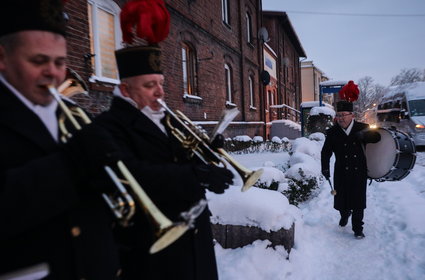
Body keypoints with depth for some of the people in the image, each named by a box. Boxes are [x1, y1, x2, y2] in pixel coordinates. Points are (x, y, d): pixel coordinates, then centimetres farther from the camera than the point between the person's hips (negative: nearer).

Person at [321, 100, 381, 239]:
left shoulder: (362, 128, -2)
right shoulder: (333, 132, -4)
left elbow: (377, 137, -2)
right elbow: (326, 151, -2)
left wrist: (364, 136, -23)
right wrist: (325, 168, -13)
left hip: (359, 172, 0)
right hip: (341, 172, 1)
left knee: (358, 201, 4)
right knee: (341, 197, 12)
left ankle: (358, 228, 20)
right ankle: (344, 214, 45)